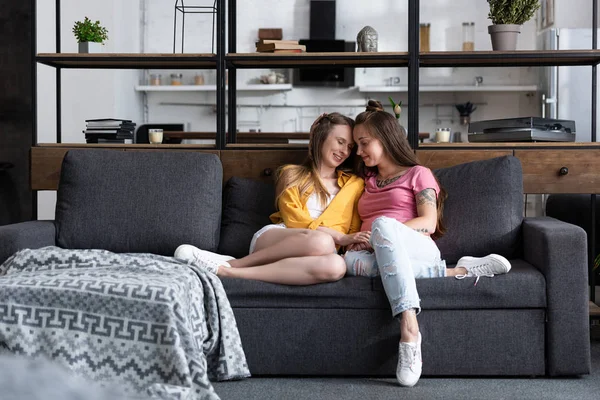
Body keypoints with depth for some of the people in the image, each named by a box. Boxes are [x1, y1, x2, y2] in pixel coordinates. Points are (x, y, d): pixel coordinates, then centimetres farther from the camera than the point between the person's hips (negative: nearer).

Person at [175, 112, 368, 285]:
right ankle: (230, 263, -29)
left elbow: (353, 232, 16)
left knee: (336, 266, -39)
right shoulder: (292, 175, 14)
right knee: (321, 242, -39)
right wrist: (340, 237, -11)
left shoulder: (354, 184, 21)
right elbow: (295, 221, 0)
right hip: (271, 240, -2)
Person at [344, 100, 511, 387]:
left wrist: (384, 231, -14)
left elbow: (429, 224, -1)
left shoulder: (418, 174, 14)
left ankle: (409, 329, -49)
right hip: (378, 251, 4)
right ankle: (458, 272, -29)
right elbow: (364, 229, 28)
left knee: (382, 224, -39)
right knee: (351, 261, -36)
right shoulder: (367, 181, 32)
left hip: (417, 249, -3)